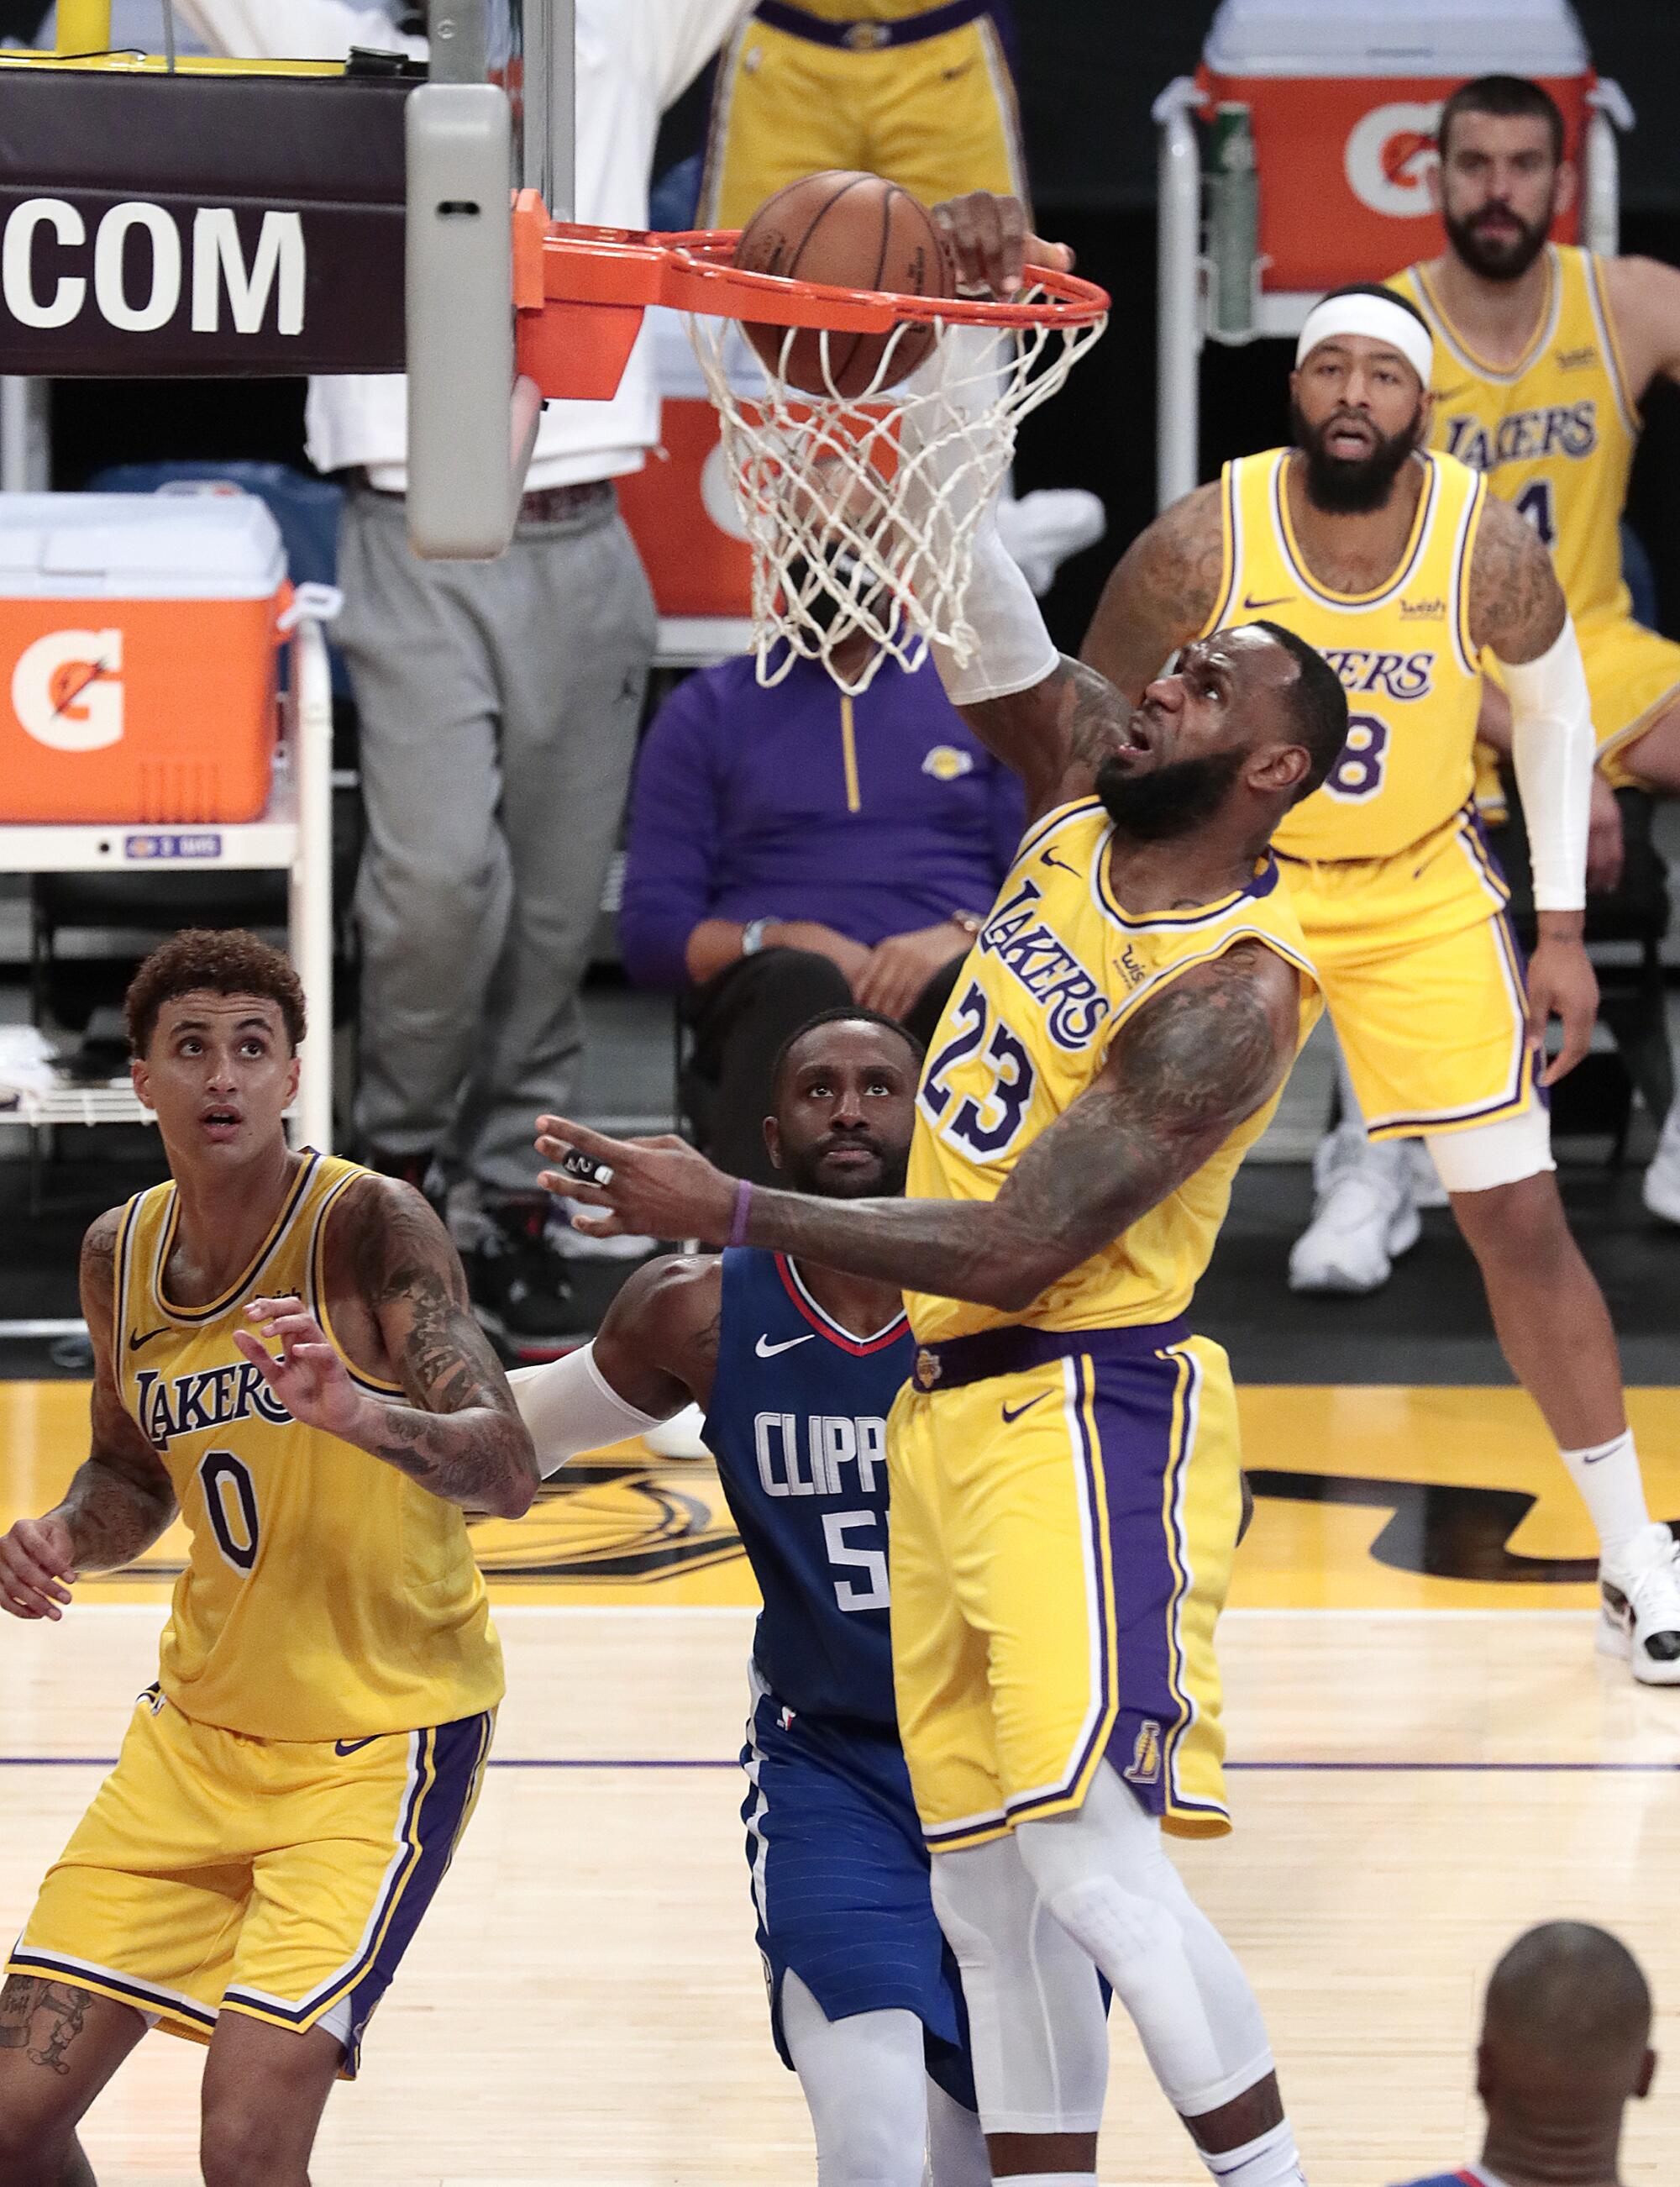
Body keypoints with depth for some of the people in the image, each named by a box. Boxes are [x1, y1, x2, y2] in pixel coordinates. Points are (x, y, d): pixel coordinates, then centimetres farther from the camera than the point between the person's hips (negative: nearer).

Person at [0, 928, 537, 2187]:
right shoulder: (121, 1256, 2)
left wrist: (355, 1413, -45)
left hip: (381, 1735, -6)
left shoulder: (367, 1228, -17)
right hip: (202, 1727, 6)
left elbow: (509, 1475, -26)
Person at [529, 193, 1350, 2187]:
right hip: (951, 1409, 9)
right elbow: (982, 623, 8)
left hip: (1086, 1412, -9)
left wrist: (737, 1216, -23)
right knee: (985, 1889, 8)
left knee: (1090, 1849, -20)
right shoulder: (1080, 798, 7)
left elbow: (1023, 1245, -21)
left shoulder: (1230, 991, -17)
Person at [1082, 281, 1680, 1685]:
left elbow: (1554, 706, 1)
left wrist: (1562, 928, 1)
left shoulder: (1489, 550, -19)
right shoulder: (1201, 547, -22)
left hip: (1420, 897, 0)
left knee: (1522, 1221, -2)